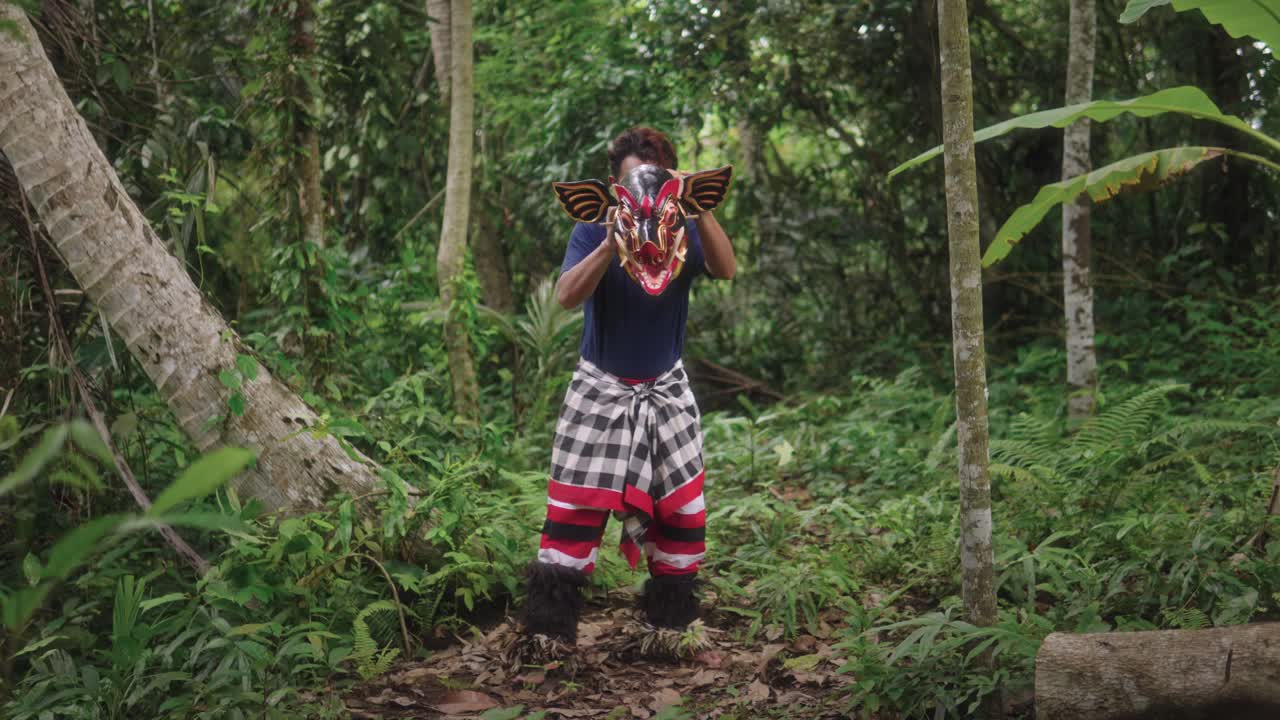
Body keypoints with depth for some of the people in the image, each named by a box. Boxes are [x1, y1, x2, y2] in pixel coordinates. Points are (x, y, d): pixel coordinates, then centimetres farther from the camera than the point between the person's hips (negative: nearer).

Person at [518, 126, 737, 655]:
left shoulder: (682, 231, -4)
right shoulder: (594, 231, -8)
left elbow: (726, 270, -22)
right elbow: (567, 296, -23)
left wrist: (699, 210, -36)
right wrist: (611, 245, -37)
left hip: (666, 389, 2)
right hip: (601, 389, -2)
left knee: (681, 507, 5)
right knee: (577, 504, -4)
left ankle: (672, 616, 18)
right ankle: (550, 621, 2)